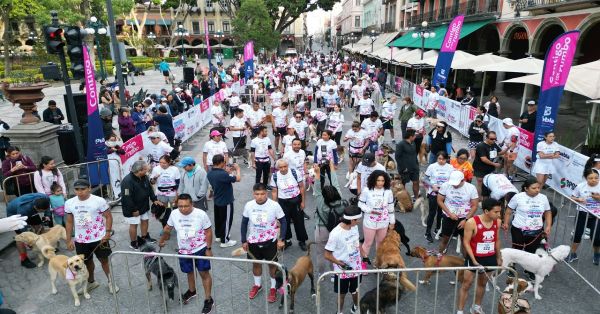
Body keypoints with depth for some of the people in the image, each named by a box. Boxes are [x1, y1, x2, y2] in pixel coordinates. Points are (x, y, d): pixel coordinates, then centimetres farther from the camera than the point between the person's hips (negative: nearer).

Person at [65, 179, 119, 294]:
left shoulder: (99, 201, -14)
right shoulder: (69, 203, -2)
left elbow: (108, 217, -8)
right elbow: (69, 222, 7)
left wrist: (107, 232, -16)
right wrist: (68, 240, 6)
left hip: (99, 238, -3)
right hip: (80, 240, 4)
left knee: (104, 260, 9)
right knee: (87, 262, 20)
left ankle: (111, 282, 26)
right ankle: (91, 282, 41)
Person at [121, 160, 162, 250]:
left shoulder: (144, 177, -2)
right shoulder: (127, 181, -28)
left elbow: (149, 189, 11)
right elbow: (126, 198, -27)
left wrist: (154, 199, 1)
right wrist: (133, 210, -22)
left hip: (144, 206, 8)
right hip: (132, 209, -8)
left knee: (145, 221, 18)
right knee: (133, 224, 3)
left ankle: (144, 237, 40)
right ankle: (133, 243, 20)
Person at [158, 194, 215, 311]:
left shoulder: (201, 214, -23)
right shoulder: (174, 214, -12)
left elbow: (208, 231, -12)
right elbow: (167, 228, 7)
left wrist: (208, 248, -12)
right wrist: (161, 241, 21)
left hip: (200, 249, -4)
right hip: (183, 251, 4)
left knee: (204, 273, 6)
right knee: (189, 272, 23)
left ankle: (208, 300, 18)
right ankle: (192, 291, 49)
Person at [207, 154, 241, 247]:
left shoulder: (210, 173, -6)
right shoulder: (222, 174, -33)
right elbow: (238, 179, -23)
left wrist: (227, 172, 5)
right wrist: (237, 168, -7)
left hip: (217, 201, 9)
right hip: (226, 202, -8)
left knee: (218, 218, 23)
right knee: (226, 220, 7)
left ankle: (219, 235, 41)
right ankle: (224, 241, 18)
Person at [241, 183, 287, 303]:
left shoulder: (274, 205, -19)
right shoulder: (248, 206, -11)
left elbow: (283, 222, -9)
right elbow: (244, 223, 2)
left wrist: (281, 239, -13)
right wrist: (244, 241, 3)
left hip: (270, 241, -2)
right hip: (253, 241, 3)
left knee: (272, 264, 13)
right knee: (256, 263, 20)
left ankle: (273, 288, 32)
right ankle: (257, 285, 43)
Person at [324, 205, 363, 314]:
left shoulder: (355, 227, -9)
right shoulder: (336, 234, -29)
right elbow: (327, 255, -21)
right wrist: (341, 264, -23)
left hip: (356, 267, 5)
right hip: (342, 270, -5)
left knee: (355, 291, 26)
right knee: (342, 294, 17)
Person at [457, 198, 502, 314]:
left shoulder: (497, 222, -6)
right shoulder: (472, 222, -22)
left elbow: (497, 240, 10)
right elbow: (466, 242, -17)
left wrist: (499, 257, 15)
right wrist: (474, 260, -19)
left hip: (490, 258, 5)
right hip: (474, 258, -5)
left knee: (482, 284, 20)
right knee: (466, 285, 4)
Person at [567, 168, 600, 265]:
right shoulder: (580, 186, -7)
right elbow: (572, 197, 3)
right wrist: (578, 199, -16)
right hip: (582, 213, 1)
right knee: (577, 234, 7)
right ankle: (573, 254, 24)